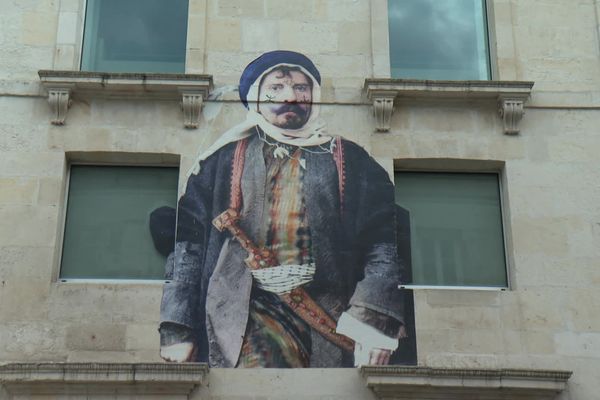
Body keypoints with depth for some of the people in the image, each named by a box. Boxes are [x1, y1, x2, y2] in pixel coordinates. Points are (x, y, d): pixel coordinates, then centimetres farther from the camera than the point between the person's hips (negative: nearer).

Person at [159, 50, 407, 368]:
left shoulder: (350, 161, 15)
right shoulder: (222, 161, 16)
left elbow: (384, 241, 5)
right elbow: (187, 241, 11)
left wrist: (375, 318, -10)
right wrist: (177, 329, 1)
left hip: (333, 315, 1)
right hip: (250, 314, -1)